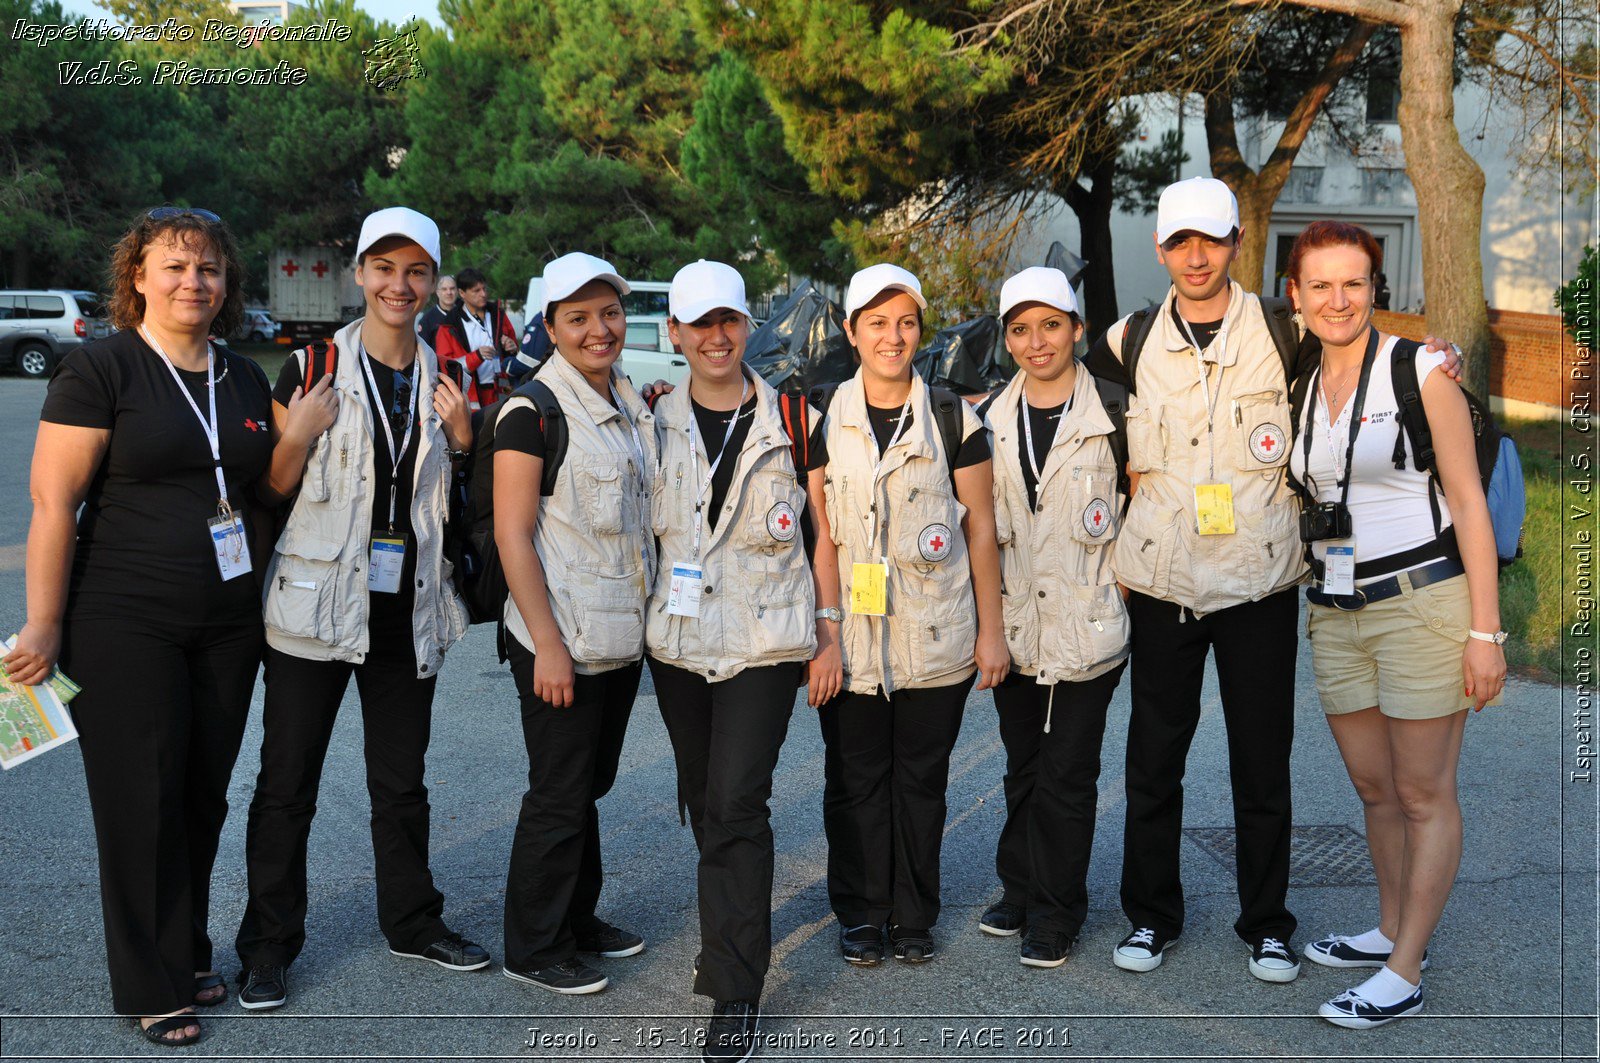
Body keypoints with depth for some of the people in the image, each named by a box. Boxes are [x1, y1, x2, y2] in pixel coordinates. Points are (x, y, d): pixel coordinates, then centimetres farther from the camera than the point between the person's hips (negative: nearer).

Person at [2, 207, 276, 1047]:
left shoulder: (245, 379, 10)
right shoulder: (99, 368, -8)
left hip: (228, 623, 5)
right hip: (125, 624, -5)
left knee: (204, 797, 12)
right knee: (141, 802, 2)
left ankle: (189, 957, 29)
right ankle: (152, 989, 16)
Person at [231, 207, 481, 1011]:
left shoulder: (443, 382, 7)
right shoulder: (313, 369, -3)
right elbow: (271, 491, -2)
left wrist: (461, 440, -2)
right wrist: (300, 433, -19)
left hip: (408, 607, 3)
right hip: (318, 603, -3)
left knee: (402, 780, 15)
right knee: (287, 783, 4)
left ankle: (412, 921, 31)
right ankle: (268, 944, 17)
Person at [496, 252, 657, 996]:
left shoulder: (631, 406, 11)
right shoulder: (533, 409, -13)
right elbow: (511, 533, -16)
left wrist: (648, 615, 15)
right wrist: (547, 645, -19)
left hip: (622, 636, 7)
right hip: (563, 640, -7)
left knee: (592, 782, 17)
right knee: (559, 795, 2)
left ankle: (577, 919, 33)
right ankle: (534, 949, 17)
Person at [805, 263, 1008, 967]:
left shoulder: (954, 420, 1)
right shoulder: (823, 422, 2)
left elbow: (980, 531, 4)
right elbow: (822, 540, 0)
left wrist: (990, 631, 2)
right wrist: (826, 636, -7)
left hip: (937, 640, 0)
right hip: (853, 643, 0)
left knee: (922, 778, 8)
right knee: (856, 781, 7)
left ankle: (914, 915, 24)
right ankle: (862, 914, 23)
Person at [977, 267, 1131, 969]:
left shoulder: (1111, 416, -5)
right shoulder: (991, 420, 6)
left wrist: (1121, 589, -2)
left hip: (1085, 624, -4)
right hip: (1014, 623, 4)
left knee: (1066, 773, 1)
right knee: (1023, 767, 16)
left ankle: (1056, 913, 14)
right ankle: (1020, 890, 30)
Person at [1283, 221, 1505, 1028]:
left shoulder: (1420, 370, -8)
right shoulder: (1302, 391, 9)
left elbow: (1468, 501, -9)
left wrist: (1485, 629, -13)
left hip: (1422, 601, -6)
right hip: (1335, 614, 6)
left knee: (1424, 795, 2)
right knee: (1375, 792, 15)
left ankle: (1404, 975, 9)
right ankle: (1391, 931, 31)